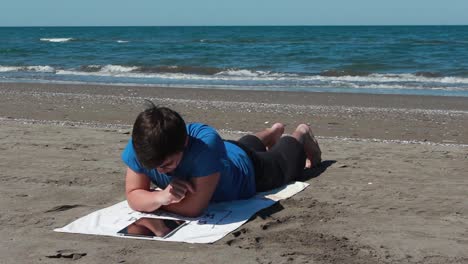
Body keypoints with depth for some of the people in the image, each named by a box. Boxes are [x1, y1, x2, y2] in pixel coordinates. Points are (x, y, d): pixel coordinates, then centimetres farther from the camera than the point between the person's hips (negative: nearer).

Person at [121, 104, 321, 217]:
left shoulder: (206, 143, -55)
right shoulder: (138, 145, -41)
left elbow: (194, 208, -50)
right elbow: (132, 196, -34)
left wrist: (149, 198, -38)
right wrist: (160, 197, -54)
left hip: (250, 172, -5)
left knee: (282, 163, 32)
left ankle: (302, 136, 62)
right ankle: (275, 131, 71)